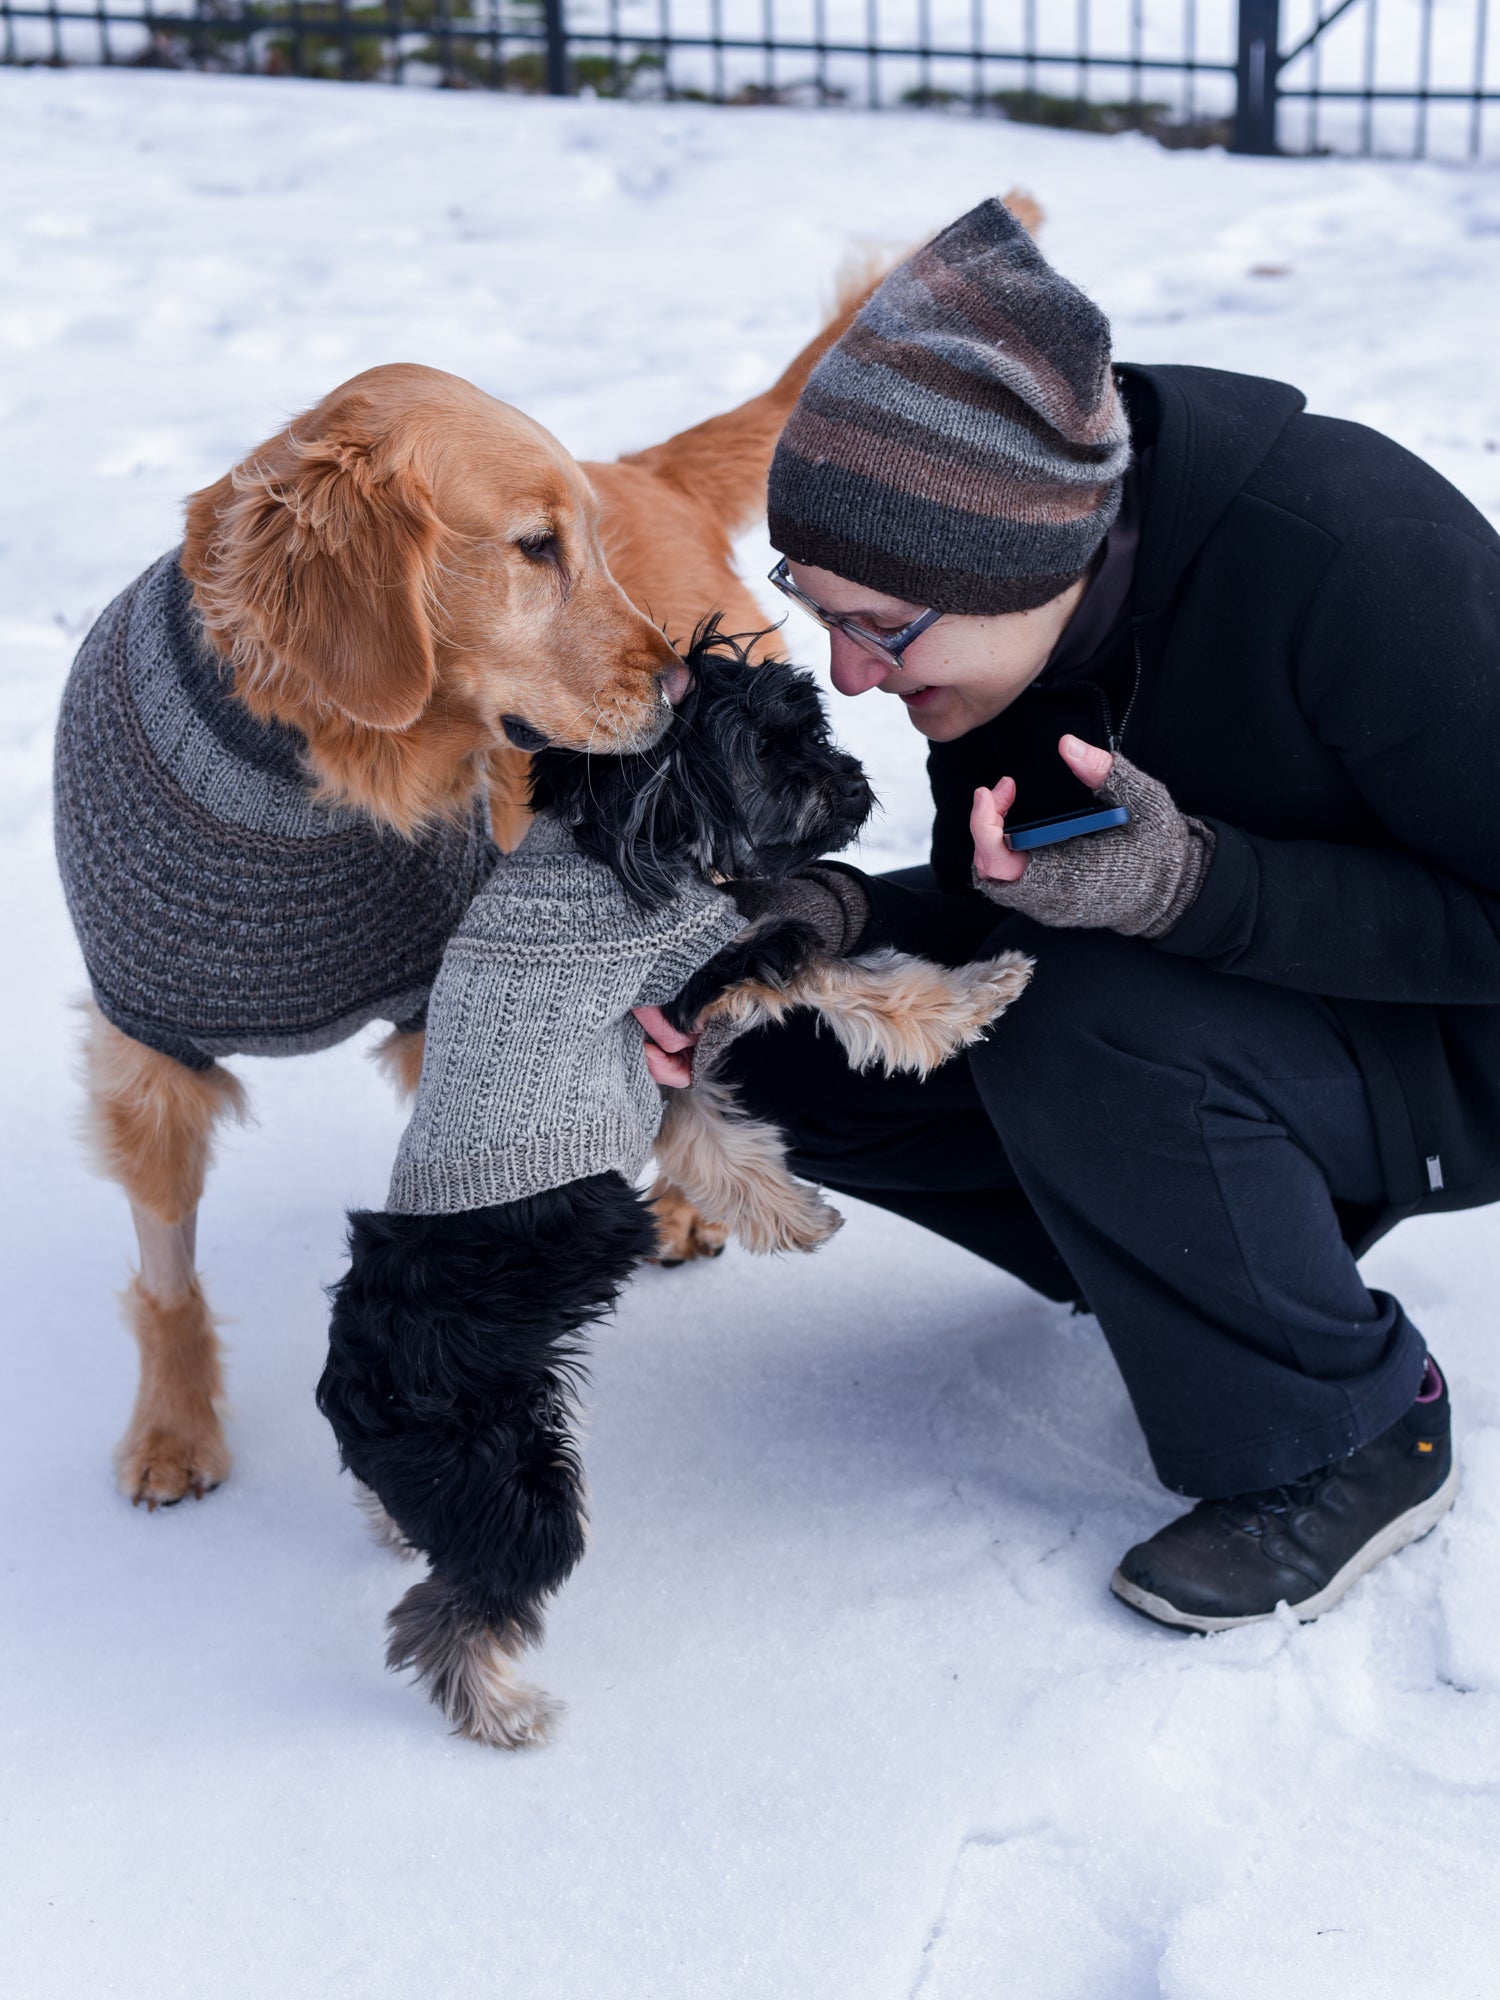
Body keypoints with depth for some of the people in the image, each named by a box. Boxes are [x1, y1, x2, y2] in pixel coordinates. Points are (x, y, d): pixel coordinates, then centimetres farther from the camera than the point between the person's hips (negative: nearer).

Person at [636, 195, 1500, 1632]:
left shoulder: (1357, 561, -33)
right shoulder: (1019, 603, -13)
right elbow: (992, 911, -4)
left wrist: (1194, 883, -38)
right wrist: (827, 920, -25)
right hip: (1233, 980, 7)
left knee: (1087, 1032, -35)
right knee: (793, 1039, -7)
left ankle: (1347, 1438, -10)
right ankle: (1247, 1259, 7)